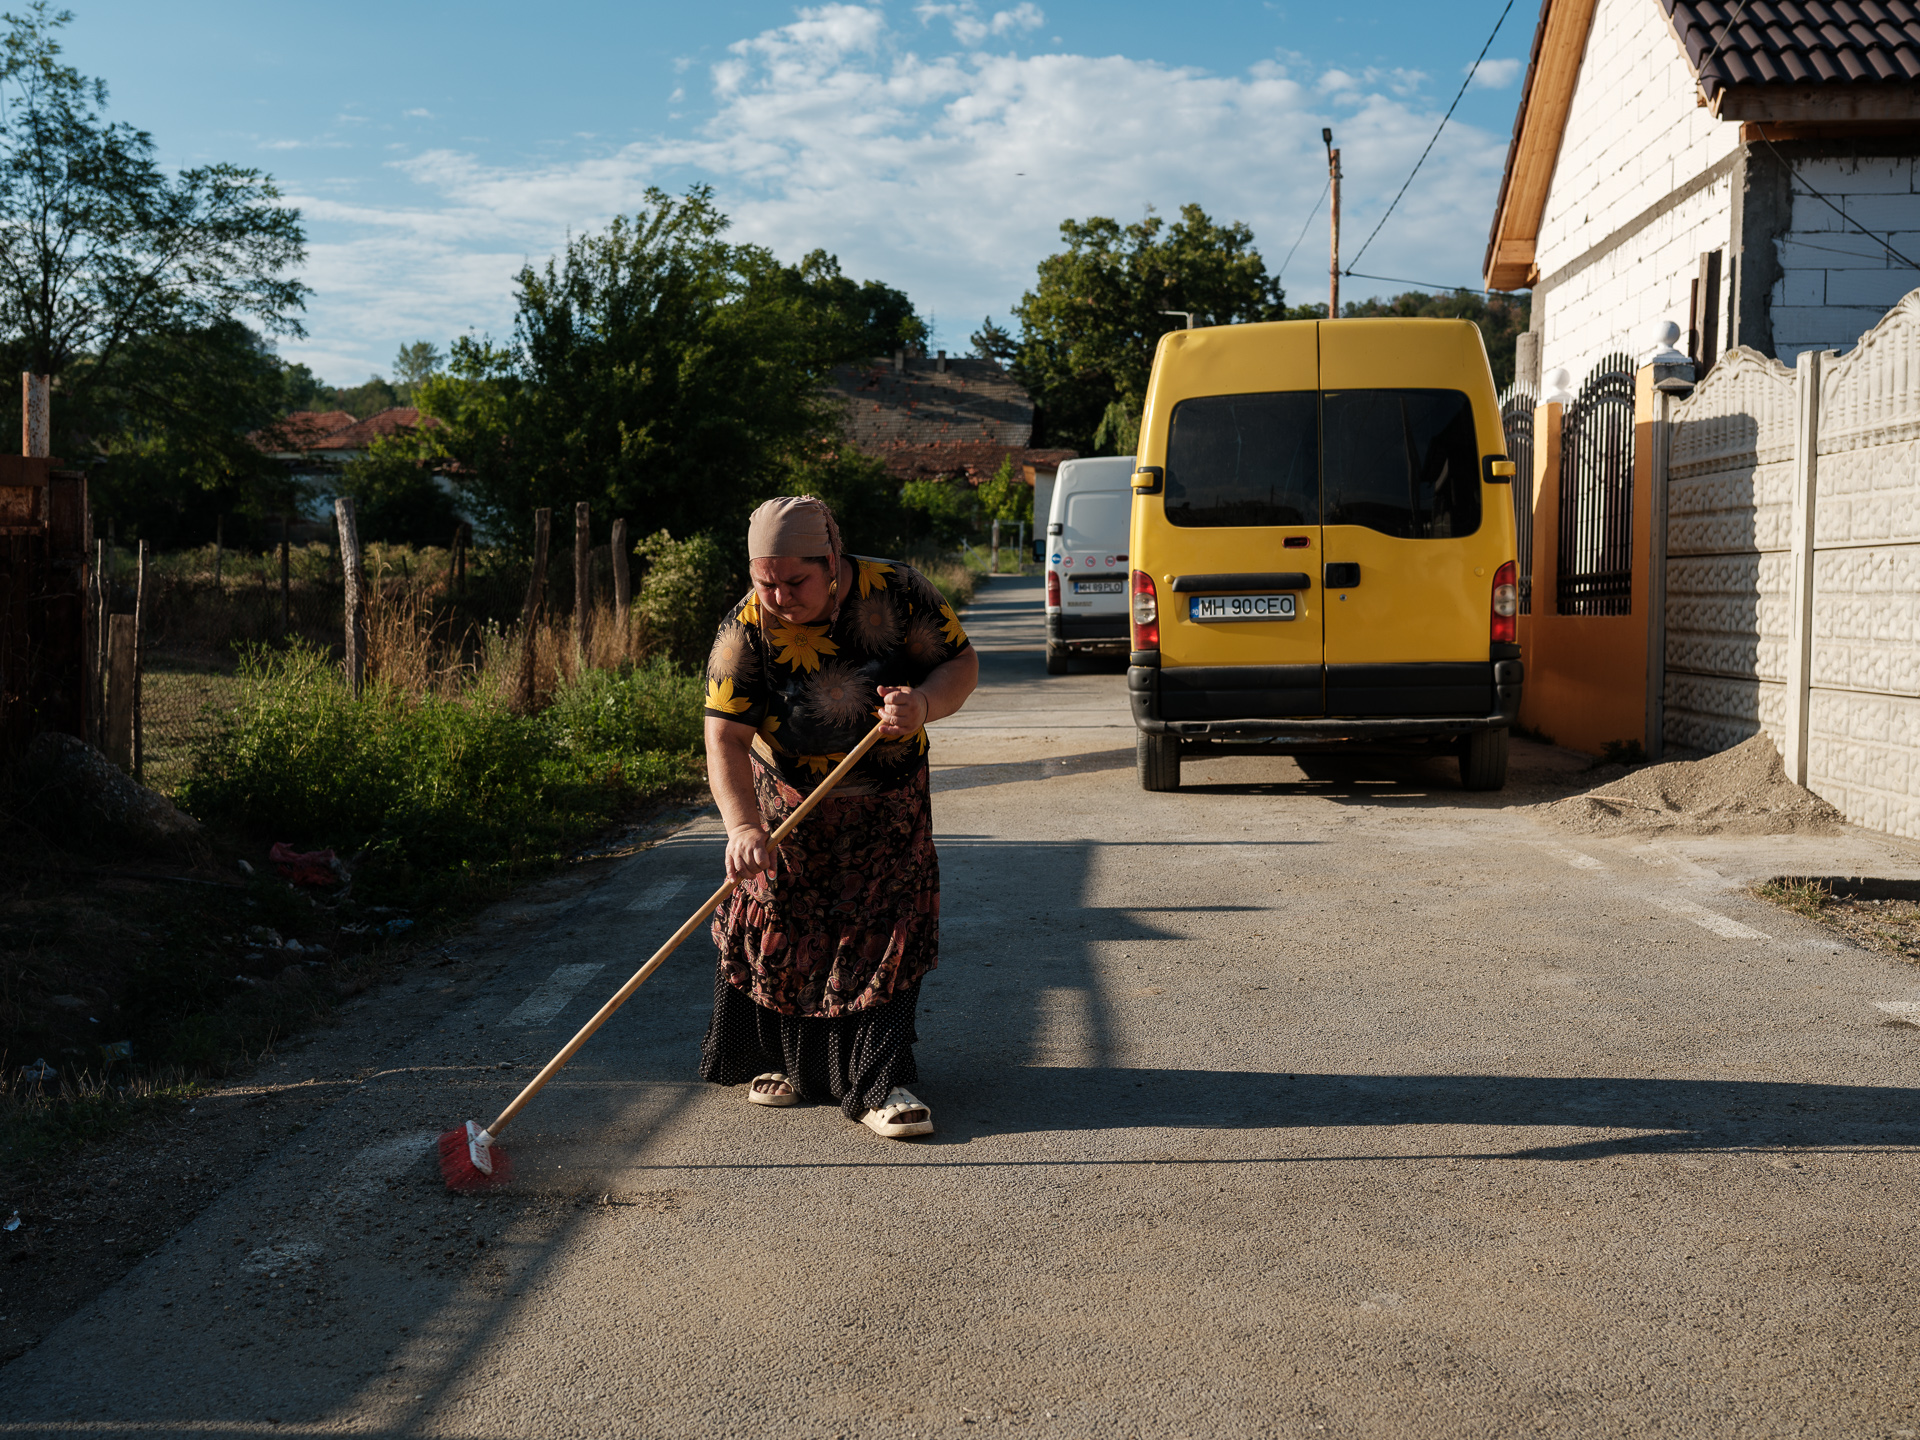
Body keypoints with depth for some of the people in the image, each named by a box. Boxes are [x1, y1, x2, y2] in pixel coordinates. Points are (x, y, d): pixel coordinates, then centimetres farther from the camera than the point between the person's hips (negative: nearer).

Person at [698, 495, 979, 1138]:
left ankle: (879, 1083, -1)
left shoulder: (895, 591, -19)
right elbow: (724, 737, -27)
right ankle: (774, 1060, 28)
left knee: (887, 929, -5)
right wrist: (743, 827, -42)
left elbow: (962, 662, -10)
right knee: (779, 927, 6)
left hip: (888, 801, 0)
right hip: (786, 801, 0)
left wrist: (924, 704, -33)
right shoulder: (745, 631, -21)